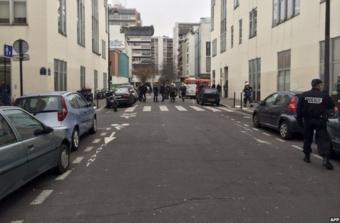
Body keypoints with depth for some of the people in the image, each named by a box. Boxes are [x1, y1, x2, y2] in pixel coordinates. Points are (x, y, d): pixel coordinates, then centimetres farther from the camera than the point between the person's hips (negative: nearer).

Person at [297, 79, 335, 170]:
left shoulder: (304, 95, 1)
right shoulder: (325, 96, -4)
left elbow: (299, 109, 1)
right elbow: (332, 106, 8)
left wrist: (299, 119, 7)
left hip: (307, 121, 2)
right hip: (320, 121, -2)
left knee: (307, 138, 16)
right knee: (323, 139, -3)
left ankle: (307, 156, 22)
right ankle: (325, 158, -16)